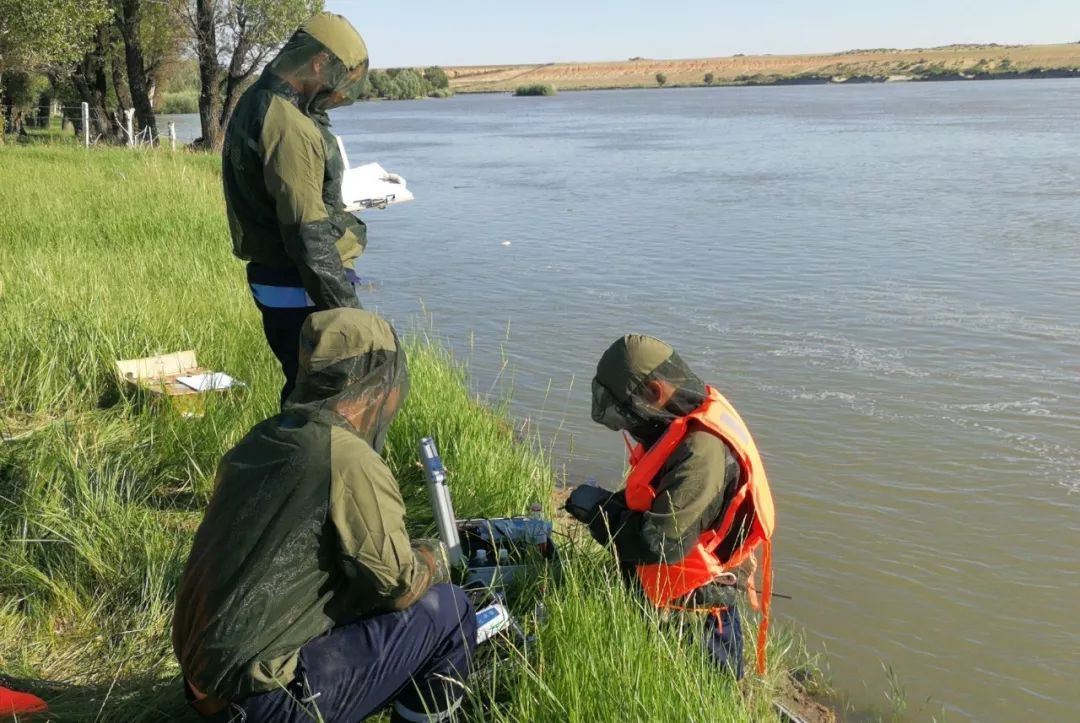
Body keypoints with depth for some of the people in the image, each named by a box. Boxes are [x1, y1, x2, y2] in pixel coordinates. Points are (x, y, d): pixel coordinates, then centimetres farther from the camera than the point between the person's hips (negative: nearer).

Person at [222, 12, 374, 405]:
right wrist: (347, 310, -19)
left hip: (272, 280, 10)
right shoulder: (289, 127, -22)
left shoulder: (256, 104, 10)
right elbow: (309, 235, -24)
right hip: (300, 289, -10)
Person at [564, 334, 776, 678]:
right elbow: (655, 497, 13)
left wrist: (598, 511, -19)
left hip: (693, 608, -8)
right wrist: (607, 503, -4)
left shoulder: (702, 452, -32)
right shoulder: (680, 427, -1)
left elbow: (659, 543, -33)